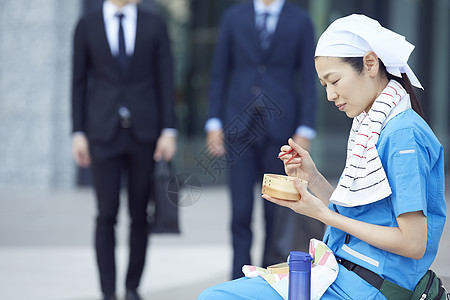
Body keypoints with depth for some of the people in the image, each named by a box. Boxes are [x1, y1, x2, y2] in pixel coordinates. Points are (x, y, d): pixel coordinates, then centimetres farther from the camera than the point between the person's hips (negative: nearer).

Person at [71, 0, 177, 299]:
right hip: (104, 132, -1)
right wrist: (78, 134, 0)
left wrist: (169, 131, -6)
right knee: (107, 215, -5)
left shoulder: (155, 25, 3)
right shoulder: (87, 26, 3)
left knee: (139, 214, 6)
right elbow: (79, 83, 5)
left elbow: (165, 81, 1)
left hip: (144, 131, 1)